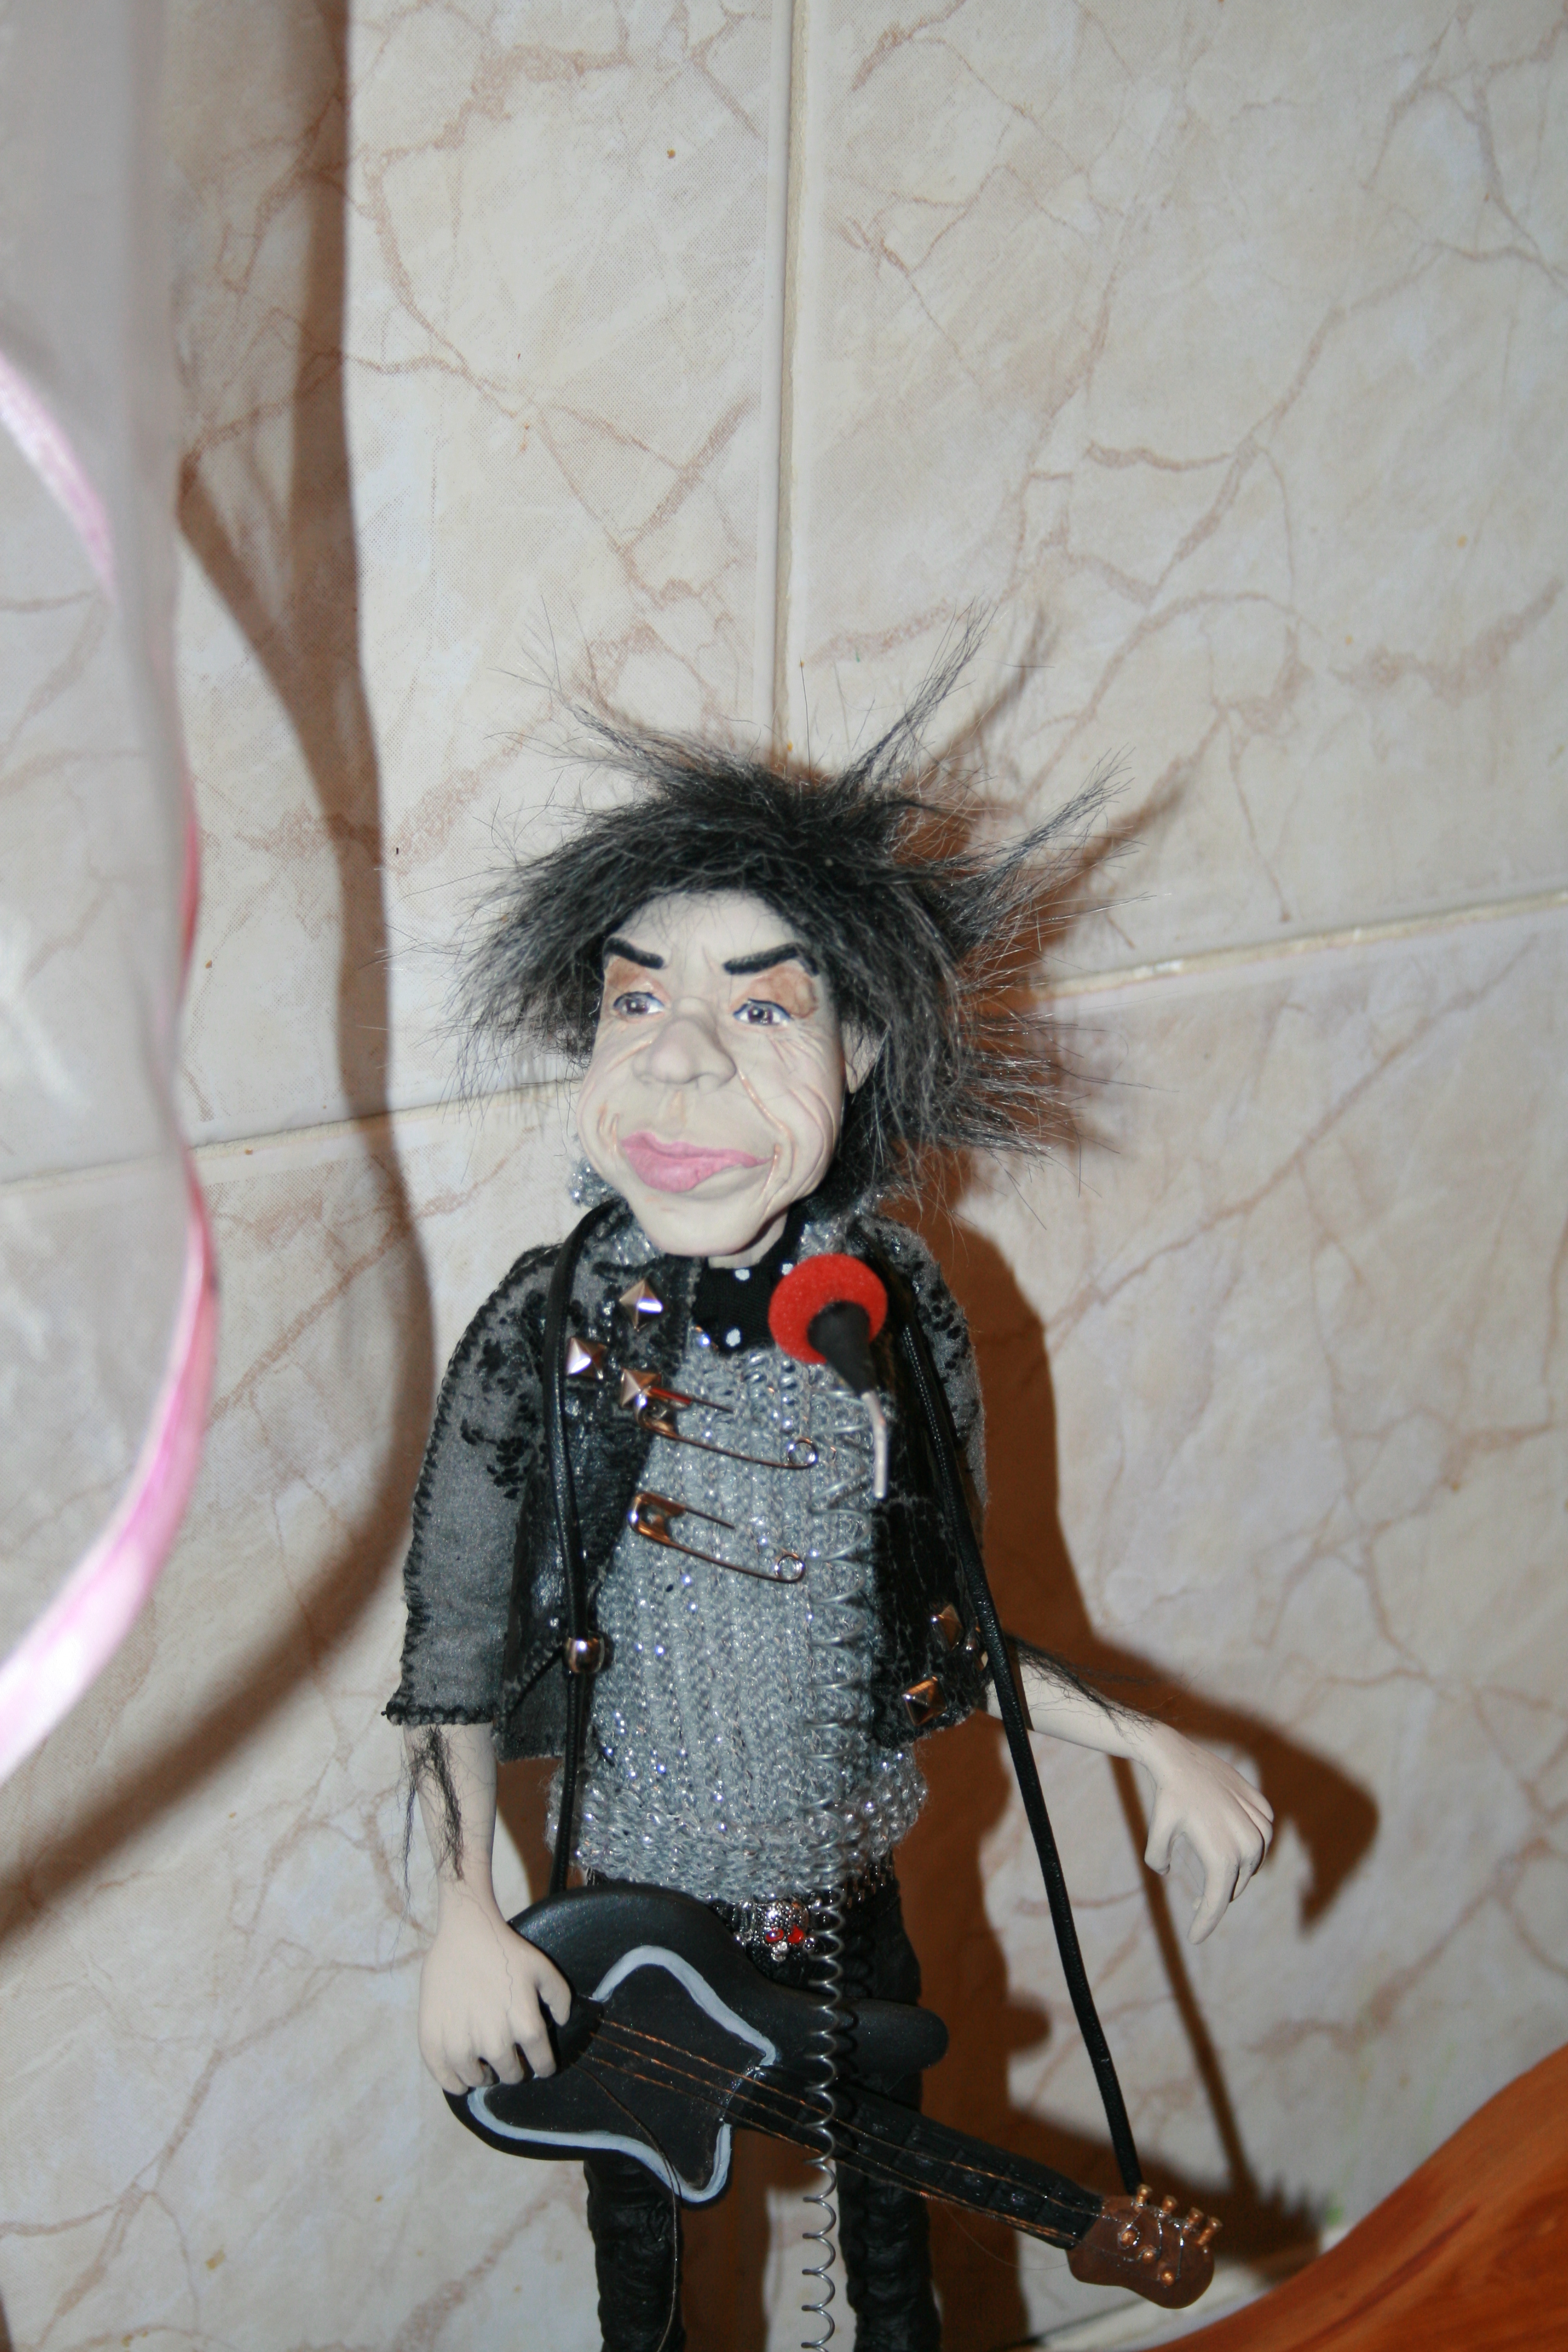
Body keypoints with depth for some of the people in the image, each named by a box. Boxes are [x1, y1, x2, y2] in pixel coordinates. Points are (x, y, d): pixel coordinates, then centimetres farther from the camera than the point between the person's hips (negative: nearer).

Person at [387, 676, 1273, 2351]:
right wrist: (464, 1921, -20)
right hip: (631, 1904, -2)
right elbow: (458, 1662, -11)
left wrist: (1150, 1745, -8)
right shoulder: (544, 1336, -21)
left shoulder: (896, 1315, -14)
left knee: (891, 2198, 23)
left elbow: (941, 1633, -2)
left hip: (846, 1894, 2)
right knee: (639, 2199, 21)